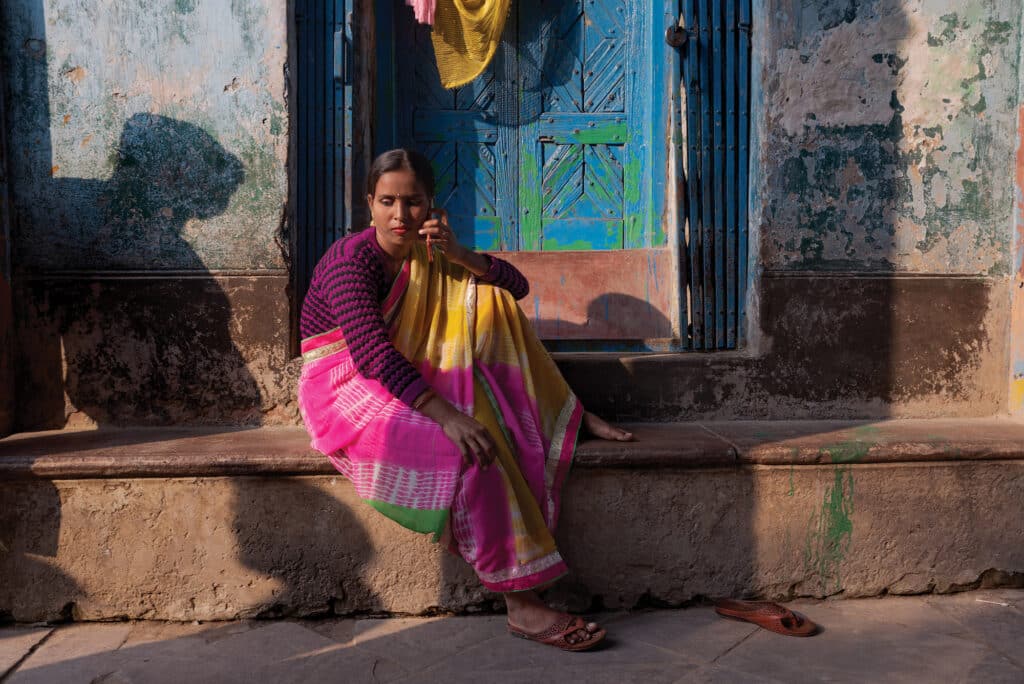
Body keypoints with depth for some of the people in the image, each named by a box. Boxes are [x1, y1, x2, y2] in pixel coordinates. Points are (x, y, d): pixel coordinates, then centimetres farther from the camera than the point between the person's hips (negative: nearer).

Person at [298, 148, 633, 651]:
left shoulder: (429, 253, 4)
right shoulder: (351, 260, -18)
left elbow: (516, 286, 1)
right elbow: (371, 352, -32)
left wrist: (459, 255, -18)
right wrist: (445, 413, -43)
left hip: (408, 375, 8)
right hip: (346, 385, -7)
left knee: (486, 303, -4)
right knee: (470, 441, -32)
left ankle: (569, 414, -2)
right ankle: (522, 605, -30)